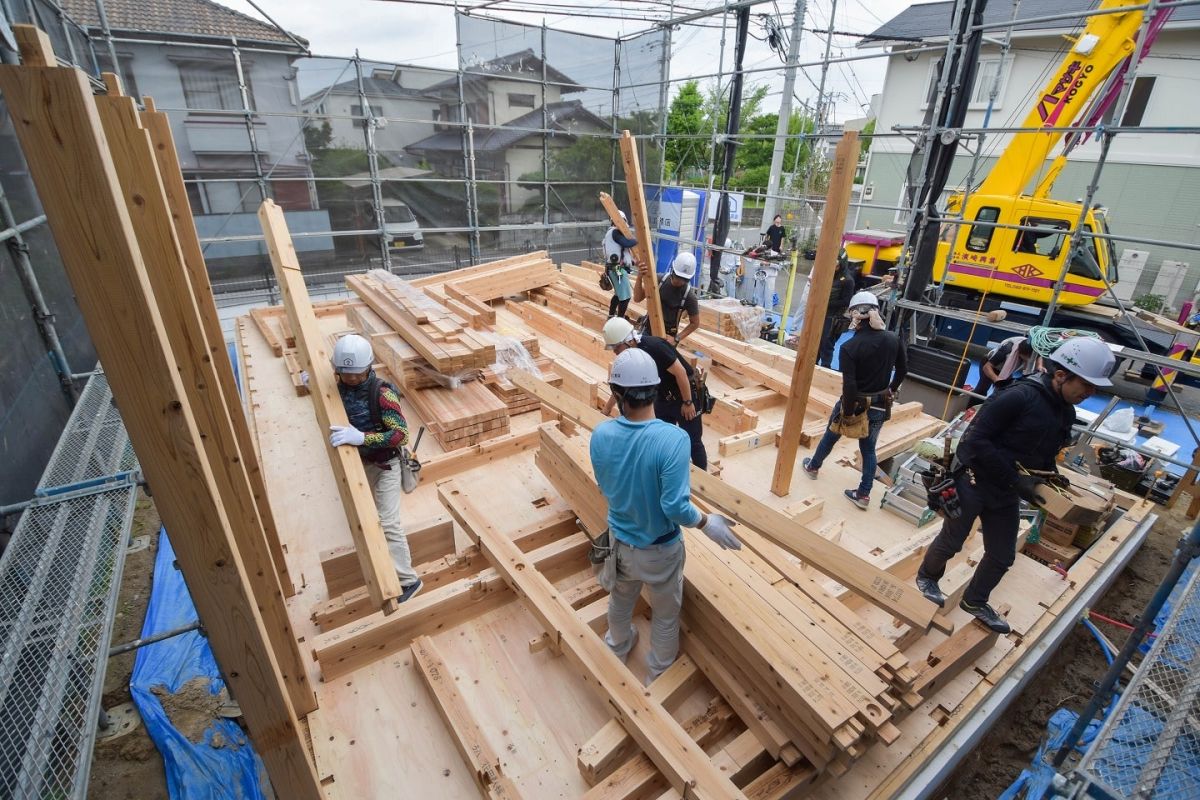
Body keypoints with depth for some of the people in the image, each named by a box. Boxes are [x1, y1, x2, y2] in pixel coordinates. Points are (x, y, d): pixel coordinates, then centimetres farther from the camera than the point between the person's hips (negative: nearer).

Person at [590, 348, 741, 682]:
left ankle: (618, 648, 60)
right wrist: (707, 523, -12)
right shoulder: (673, 438, -32)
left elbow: (605, 486, -2)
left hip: (620, 540, 4)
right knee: (666, 614, 25)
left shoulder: (600, 435, -19)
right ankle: (659, 673, 49)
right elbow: (675, 507, -31)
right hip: (659, 549, -4)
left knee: (621, 599, 33)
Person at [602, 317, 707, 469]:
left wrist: (687, 403, -19)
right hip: (663, 396, 8)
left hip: (686, 393, -7)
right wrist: (607, 409, 12)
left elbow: (681, 372, -26)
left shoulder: (654, 347, -32)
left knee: (692, 441, 1)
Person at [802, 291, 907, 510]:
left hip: (855, 404, -3)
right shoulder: (893, 340, -7)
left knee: (830, 436, 22)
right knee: (868, 449, 17)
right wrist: (890, 391, 22)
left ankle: (813, 467, 45)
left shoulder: (849, 347, -23)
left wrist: (848, 412, -17)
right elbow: (903, 370, 7)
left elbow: (849, 385, -26)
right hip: (880, 406, 4)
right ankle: (864, 495, 22)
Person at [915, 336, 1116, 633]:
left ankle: (975, 602, 38)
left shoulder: (1065, 413, 3)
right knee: (951, 542, 11)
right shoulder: (1019, 396, -24)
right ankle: (927, 577, 39)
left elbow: (1043, 454, 17)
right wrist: (1015, 479, -25)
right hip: (975, 483, -8)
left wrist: (1050, 477, -2)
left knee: (1002, 556, 17)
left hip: (1007, 494, 8)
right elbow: (976, 440, -27)